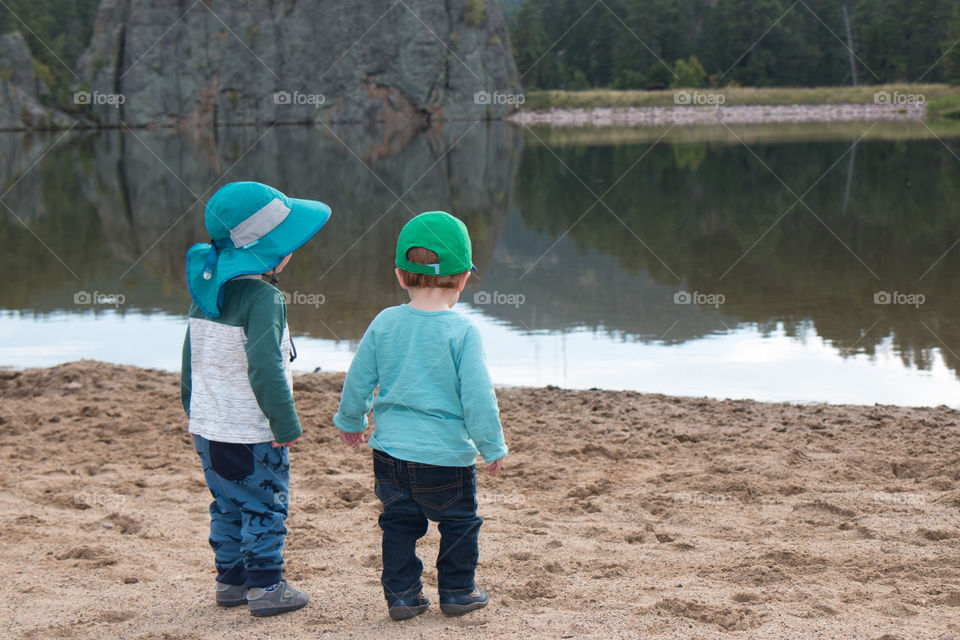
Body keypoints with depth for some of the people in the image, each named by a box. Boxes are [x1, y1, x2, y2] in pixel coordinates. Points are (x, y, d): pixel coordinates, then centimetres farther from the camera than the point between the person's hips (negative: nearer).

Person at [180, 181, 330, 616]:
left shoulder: (205, 291, 7)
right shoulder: (263, 298, -20)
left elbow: (190, 356, 15)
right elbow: (264, 368, -27)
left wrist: (194, 408, 26)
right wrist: (286, 424, -20)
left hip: (207, 426, 8)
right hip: (250, 434, -8)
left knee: (228, 506, 18)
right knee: (264, 507, 4)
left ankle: (230, 580, 26)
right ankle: (266, 587, 9)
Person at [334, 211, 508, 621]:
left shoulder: (384, 323, -2)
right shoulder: (462, 332, -14)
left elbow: (358, 380, 6)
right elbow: (477, 396, -14)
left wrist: (350, 421, 24)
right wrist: (493, 447, -2)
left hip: (390, 449, 4)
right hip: (446, 455, -4)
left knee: (399, 522, 16)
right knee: (459, 523, 14)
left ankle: (401, 594, 19)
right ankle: (457, 593, 23)